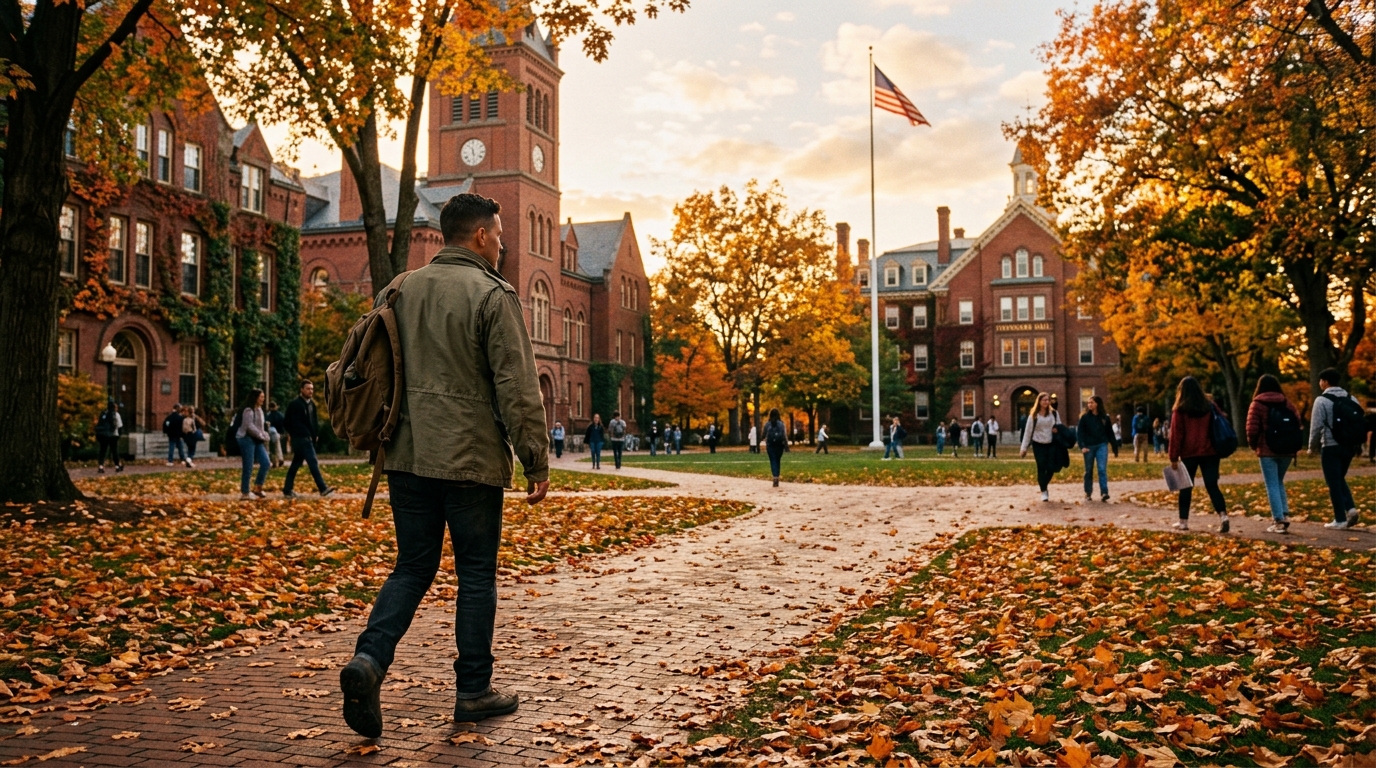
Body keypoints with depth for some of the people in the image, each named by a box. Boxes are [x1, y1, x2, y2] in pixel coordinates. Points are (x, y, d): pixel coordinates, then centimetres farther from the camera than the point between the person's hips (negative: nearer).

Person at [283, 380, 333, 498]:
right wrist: (307, 434, -17)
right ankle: (322, 488, -14)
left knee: (296, 463, 12)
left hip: (308, 438, 8)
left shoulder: (311, 404, 14)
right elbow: (296, 423, -16)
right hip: (301, 438, -8)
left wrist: (316, 434, 7)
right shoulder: (295, 404, -10)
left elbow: (314, 421, 19)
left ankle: (287, 490, 19)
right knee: (313, 462, -12)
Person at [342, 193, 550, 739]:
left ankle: (369, 659, -7)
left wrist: (383, 443, 26)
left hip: (408, 457, 5)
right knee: (477, 573, 7)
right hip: (472, 459, -5)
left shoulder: (403, 290, 11)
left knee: (412, 567, 13)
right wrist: (537, 462, -7)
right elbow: (518, 389, -13)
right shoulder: (493, 295, -9)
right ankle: (474, 691, 14)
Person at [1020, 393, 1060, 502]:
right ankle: (1043, 491, 7)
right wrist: (1024, 448, -3)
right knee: (1041, 468, -4)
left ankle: (1043, 485, 23)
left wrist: (1058, 430, -13)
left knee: (1051, 468, -3)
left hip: (1051, 444, 2)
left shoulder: (1054, 413, 5)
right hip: (1038, 445, -1)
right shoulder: (1034, 415, 0)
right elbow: (1028, 432, 0)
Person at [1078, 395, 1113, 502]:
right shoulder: (1084, 417, 0)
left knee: (1102, 469, -13)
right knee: (1088, 471, 8)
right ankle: (1088, 493, 16)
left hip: (1102, 446, 0)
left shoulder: (1104, 417, 5)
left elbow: (1109, 432, 9)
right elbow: (1080, 432, -4)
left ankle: (1104, 493, -17)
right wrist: (1082, 446, -15)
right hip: (1089, 446, 0)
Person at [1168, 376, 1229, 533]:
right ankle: (1223, 515, -17)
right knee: (1212, 485, 2)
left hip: (1189, 454, -2)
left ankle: (1183, 521, 12)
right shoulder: (1209, 407, 4)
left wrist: (1173, 457, -3)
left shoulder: (1180, 410, -6)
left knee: (1186, 487, 9)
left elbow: (1176, 435, -7)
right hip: (1209, 453, 2)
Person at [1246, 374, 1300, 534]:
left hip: (1267, 451, -5)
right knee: (1279, 482, 20)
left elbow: (1252, 429, -12)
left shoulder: (1257, 404, -5)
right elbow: (1297, 423, 3)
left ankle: (1279, 521, -7)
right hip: (1287, 450, 5)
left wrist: (1253, 445, 6)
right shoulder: (1286, 403, 8)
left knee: (1272, 486, -2)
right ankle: (1285, 515, 10)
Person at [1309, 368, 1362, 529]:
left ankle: (1340, 519, 2)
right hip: (1349, 446, 6)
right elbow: (1361, 422, 9)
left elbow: (1316, 426, -12)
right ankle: (1350, 508, 2)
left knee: (1334, 483, 1)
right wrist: (1355, 443, 15)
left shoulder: (1322, 400, -9)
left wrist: (1312, 447, 0)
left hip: (1331, 447, -6)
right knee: (1340, 479, 21)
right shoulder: (1351, 399, 9)